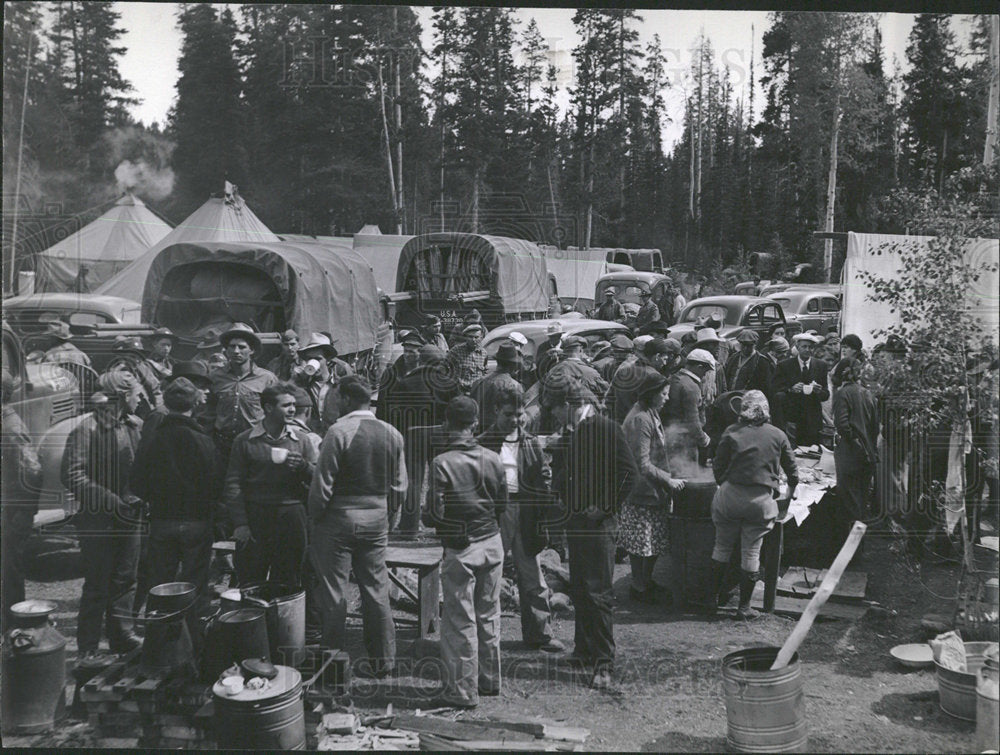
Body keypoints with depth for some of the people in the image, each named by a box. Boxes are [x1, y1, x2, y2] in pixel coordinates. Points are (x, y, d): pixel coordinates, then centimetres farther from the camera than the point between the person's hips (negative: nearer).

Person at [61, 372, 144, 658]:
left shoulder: (135, 425, 6)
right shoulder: (86, 430, -12)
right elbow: (73, 477, -17)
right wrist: (113, 501, -20)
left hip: (128, 517, 6)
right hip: (98, 520, -6)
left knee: (125, 580, 15)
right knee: (97, 586, 2)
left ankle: (123, 636, 28)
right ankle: (88, 650, 15)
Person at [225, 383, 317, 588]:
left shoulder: (301, 439, 9)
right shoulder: (245, 441, 3)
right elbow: (233, 485, 1)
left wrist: (302, 466, -11)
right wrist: (240, 524, -7)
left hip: (291, 518, 2)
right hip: (255, 516, -1)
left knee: (289, 583, 5)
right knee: (250, 582, 2)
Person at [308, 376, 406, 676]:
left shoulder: (339, 431, -13)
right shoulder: (392, 434, 3)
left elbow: (322, 483, -13)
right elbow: (399, 486, 8)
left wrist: (314, 517, 1)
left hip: (339, 517, -5)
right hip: (377, 518, 5)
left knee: (334, 591, 5)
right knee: (376, 589, 13)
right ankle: (383, 660, 21)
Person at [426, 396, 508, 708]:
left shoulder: (442, 463, -16)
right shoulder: (493, 460, -3)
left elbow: (436, 514, -16)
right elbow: (502, 506, 4)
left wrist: (429, 518, 6)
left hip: (460, 550, -5)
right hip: (492, 544, 5)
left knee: (460, 621, 5)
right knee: (489, 615, 17)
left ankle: (463, 690, 12)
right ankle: (490, 681, 29)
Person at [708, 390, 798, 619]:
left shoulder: (732, 432, 2)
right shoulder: (777, 435, 6)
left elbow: (718, 467, 3)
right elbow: (791, 469, 17)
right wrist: (791, 491, 36)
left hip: (730, 495, 0)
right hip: (761, 500, 0)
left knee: (722, 547, 14)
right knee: (751, 553, 8)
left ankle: (713, 598, 22)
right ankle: (744, 606, 15)